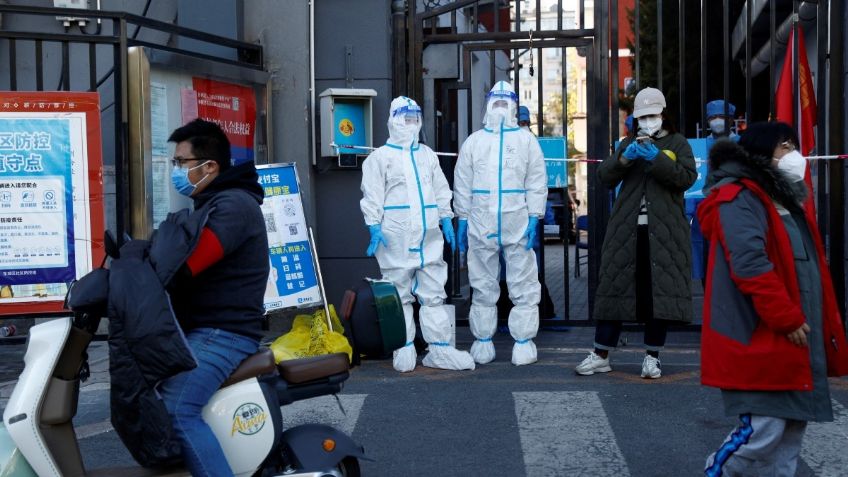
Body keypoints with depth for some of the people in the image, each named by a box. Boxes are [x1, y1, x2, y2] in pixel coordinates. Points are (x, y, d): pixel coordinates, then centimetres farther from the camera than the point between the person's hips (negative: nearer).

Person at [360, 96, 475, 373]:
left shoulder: (427, 155, 19)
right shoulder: (380, 157, 2)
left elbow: (441, 191, 21)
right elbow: (372, 196, -4)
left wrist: (446, 220, 12)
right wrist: (374, 226, -13)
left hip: (429, 238, 5)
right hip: (396, 238, -5)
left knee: (434, 293, 4)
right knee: (400, 296, 1)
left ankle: (440, 349, 8)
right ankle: (404, 350, 9)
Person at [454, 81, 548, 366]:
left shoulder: (527, 140, 7)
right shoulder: (473, 142, 12)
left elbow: (537, 183, 2)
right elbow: (462, 185, 10)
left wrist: (534, 218, -7)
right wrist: (462, 220, 4)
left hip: (518, 225, -1)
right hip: (481, 225, 2)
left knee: (523, 287, 0)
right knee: (483, 287, 8)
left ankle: (524, 342, 8)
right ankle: (483, 342, 17)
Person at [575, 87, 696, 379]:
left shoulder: (677, 143, 9)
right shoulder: (629, 143, 17)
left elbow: (688, 178, -7)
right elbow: (605, 177, 6)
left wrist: (657, 158, -17)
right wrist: (625, 158, -11)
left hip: (665, 231, -2)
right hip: (627, 229, 2)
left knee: (661, 289, -1)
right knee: (616, 286, 0)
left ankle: (652, 357, 8)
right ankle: (601, 355, 5)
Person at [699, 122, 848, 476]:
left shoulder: (785, 198, 19)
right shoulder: (740, 199, -12)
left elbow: (808, 266, 24)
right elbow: (751, 266, -23)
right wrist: (787, 318, -22)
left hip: (792, 339, 10)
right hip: (759, 339, -10)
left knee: (792, 427, 12)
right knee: (764, 431, -11)